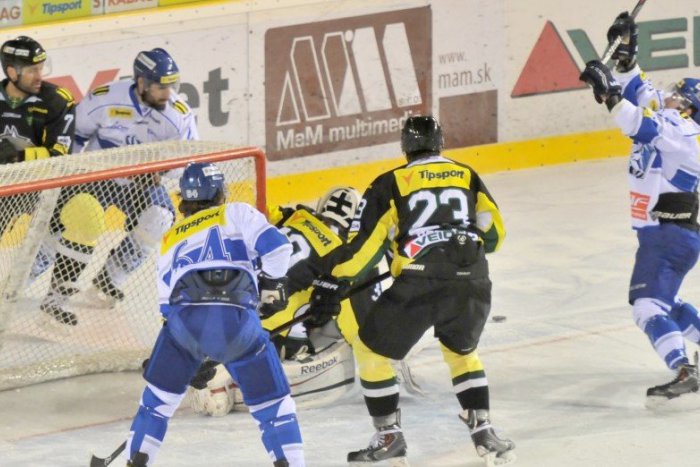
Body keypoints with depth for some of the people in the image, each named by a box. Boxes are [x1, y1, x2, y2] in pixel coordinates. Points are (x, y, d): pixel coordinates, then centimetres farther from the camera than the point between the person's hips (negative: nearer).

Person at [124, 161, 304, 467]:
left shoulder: (170, 240, 30)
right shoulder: (236, 214, 18)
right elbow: (274, 245, 0)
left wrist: (196, 356, 38)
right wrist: (273, 285, 16)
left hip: (185, 317, 2)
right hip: (238, 320, -2)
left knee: (160, 393, 24)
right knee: (270, 397, 11)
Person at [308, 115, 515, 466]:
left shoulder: (390, 184, 9)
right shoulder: (467, 176, 19)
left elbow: (361, 243, 5)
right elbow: (493, 233, 24)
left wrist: (331, 283, 13)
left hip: (418, 286, -4)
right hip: (471, 285, 4)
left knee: (370, 348, 17)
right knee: (462, 353, 30)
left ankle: (389, 437, 15)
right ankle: (483, 433, 17)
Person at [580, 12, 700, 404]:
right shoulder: (663, 118, 13)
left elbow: (642, 126, -30)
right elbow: (639, 92, 23)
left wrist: (609, 93, -32)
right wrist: (625, 56, 10)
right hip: (663, 232, 10)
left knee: (649, 304, -21)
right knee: (663, 302, 25)